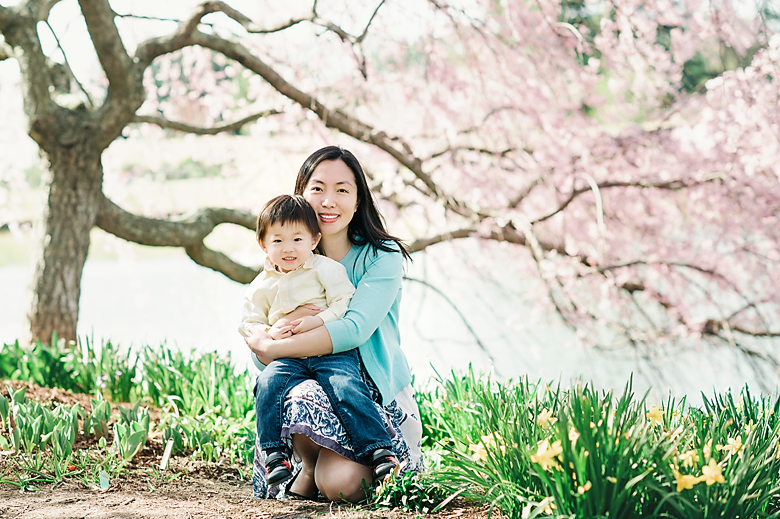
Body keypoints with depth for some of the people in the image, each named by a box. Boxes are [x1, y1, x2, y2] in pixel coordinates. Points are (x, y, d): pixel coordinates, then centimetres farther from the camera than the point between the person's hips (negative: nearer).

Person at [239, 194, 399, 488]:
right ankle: (274, 453, -22)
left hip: (333, 353, -3)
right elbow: (248, 324, 16)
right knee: (267, 384, -27)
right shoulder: (261, 287, 16)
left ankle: (378, 450, -27)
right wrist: (269, 332, -6)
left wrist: (318, 321, -18)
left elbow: (346, 305, -2)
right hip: (287, 358, 3)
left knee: (347, 388, -28)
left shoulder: (326, 268, 5)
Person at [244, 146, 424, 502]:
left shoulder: (382, 256, -4)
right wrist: (284, 323, -20)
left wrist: (271, 346, -17)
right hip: (315, 390, 3)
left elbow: (355, 329, -20)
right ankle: (308, 470, -4)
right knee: (297, 401, -35)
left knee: (343, 484, -30)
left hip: (379, 396, -2)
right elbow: (260, 359, 2)